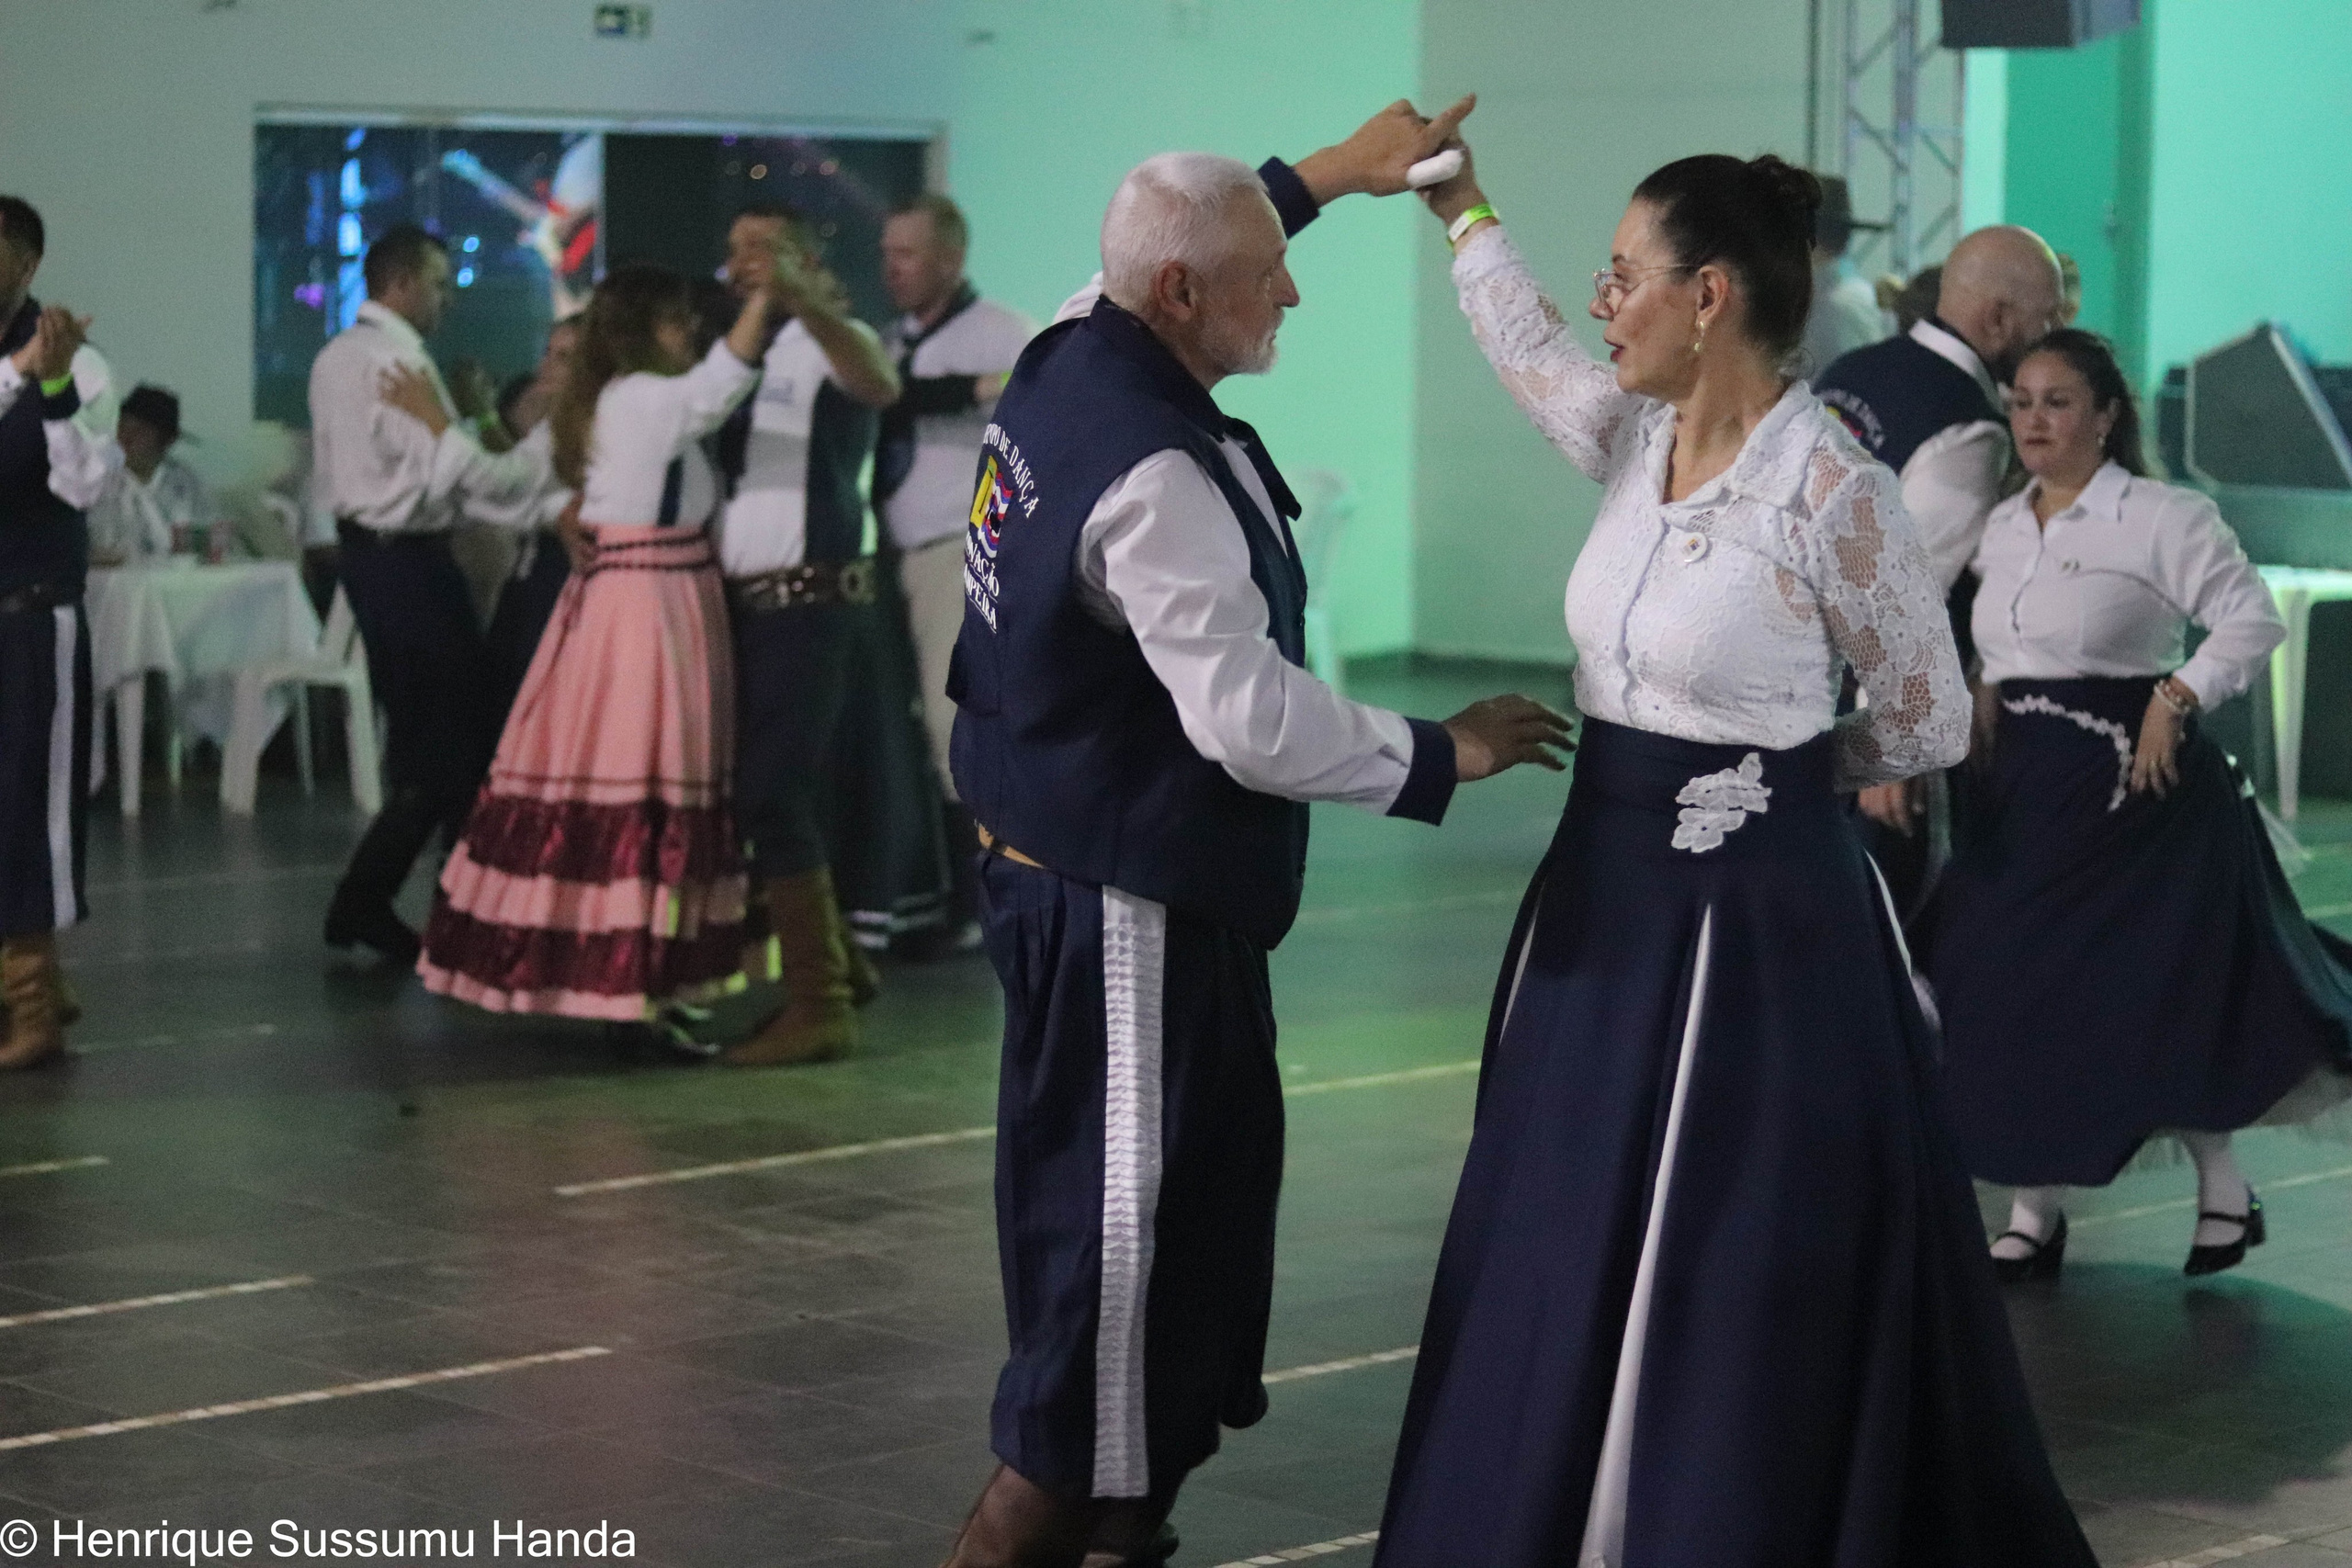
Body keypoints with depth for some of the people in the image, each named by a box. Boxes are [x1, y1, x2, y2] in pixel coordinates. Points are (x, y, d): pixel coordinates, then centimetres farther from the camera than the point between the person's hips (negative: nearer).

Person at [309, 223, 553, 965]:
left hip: (361, 546, 10)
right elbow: (461, 471, -21)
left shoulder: (336, 357, 12)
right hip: (409, 559, -10)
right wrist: (549, 461, -11)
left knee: (419, 733, 15)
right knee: (458, 737, -2)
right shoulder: (399, 361, -18)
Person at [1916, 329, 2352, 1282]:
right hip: (2027, 788, 7)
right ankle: (2036, 1211, 11)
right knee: (2012, 986, 2)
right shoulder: (2002, 530, 12)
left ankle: (2222, 1190, 16)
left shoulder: (2160, 518, -9)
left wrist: (2174, 699, -19)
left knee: (2158, 995, -4)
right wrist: (1986, 712, 7)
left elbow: (2252, 619, -11)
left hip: (2133, 784, -7)